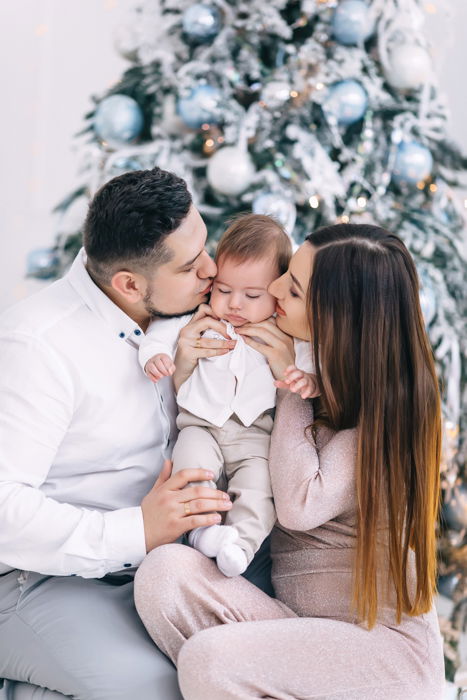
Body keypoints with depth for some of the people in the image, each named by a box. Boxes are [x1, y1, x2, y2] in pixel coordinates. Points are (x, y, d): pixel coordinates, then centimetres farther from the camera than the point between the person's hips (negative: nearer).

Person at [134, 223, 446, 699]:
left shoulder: (387, 402, -12)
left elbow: (300, 506, -21)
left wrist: (289, 384, -13)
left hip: (381, 640, -6)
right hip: (293, 620, 6)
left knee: (207, 659, -28)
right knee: (166, 569, -21)